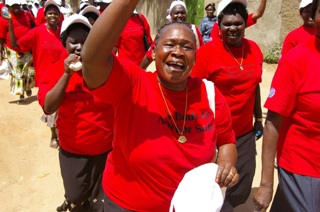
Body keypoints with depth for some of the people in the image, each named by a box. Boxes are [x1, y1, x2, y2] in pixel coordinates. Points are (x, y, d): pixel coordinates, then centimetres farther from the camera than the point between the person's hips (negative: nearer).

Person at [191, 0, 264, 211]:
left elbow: (254, 86, 12)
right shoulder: (207, 51, -13)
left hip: (245, 132, 5)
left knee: (242, 188, 16)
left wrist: (258, 119, 16)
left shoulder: (254, 49, 2)